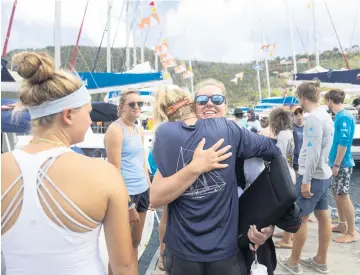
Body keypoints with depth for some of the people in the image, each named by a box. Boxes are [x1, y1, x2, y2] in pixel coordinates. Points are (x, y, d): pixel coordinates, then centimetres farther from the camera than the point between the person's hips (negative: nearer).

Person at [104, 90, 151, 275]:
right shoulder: (115, 130, -13)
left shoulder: (139, 130, 11)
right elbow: (115, 171, -17)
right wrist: (128, 205, -17)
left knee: (135, 242, 19)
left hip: (142, 191, 8)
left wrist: (149, 187, 13)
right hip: (126, 194, -7)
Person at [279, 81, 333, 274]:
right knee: (323, 216, 14)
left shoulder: (314, 118, -19)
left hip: (312, 176, -9)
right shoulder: (325, 115, 11)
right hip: (323, 174, 9)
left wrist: (306, 181, -20)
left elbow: (313, 152, -24)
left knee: (300, 218, 2)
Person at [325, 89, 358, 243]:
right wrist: (334, 162, 22)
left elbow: (344, 142, -22)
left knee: (343, 196, -3)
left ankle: (352, 233, 8)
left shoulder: (344, 117, -17)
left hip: (342, 164, -10)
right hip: (336, 162, 10)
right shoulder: (339, 117, 12)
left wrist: (337, 164, -20)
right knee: (337, 194, 17)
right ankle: (342, 224, 30)